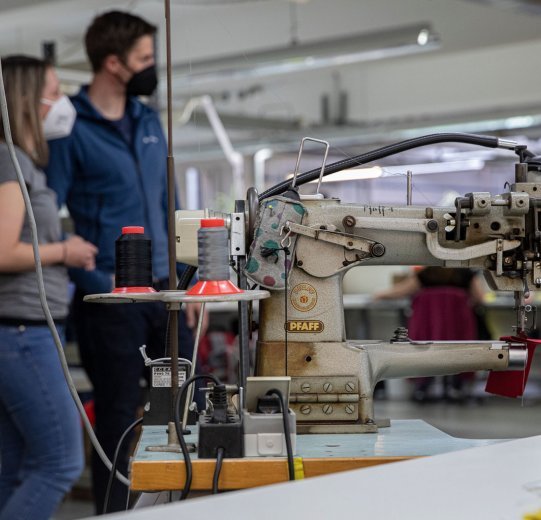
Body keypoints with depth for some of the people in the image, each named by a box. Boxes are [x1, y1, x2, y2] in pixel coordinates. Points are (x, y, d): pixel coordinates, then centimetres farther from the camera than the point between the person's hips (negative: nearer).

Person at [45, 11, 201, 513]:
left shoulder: (148, 121, 11)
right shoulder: (71, 129, -10)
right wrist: (98, 284, -16)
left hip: (161, 292, 6)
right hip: (110, 299, -6)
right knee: (117, 417, 3)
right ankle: (112, 511, 17)